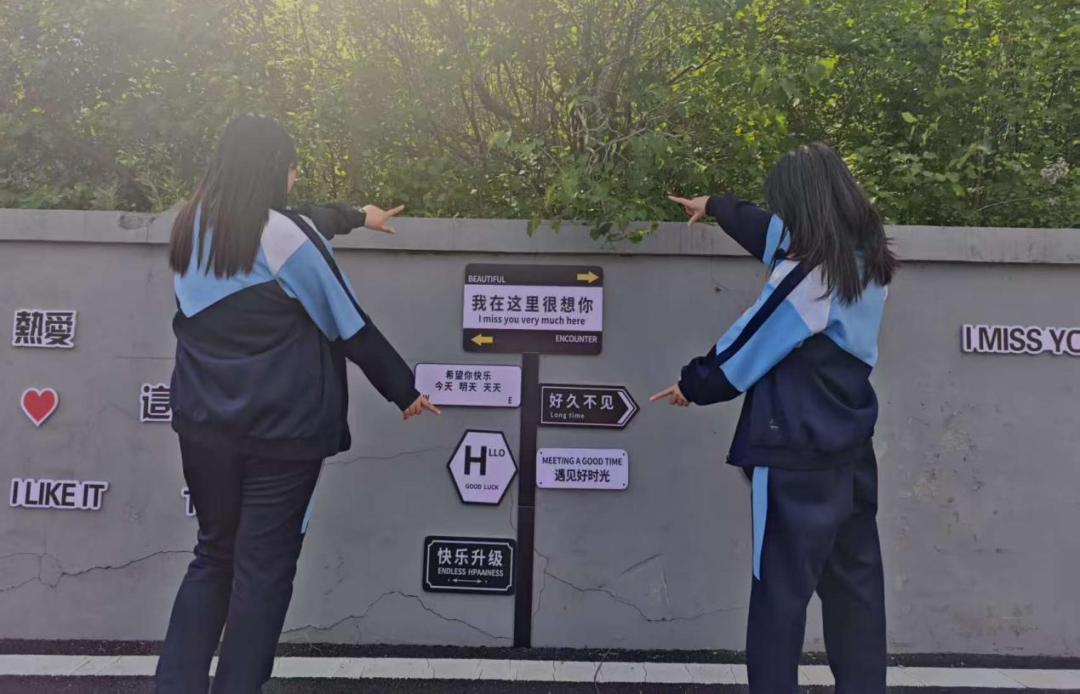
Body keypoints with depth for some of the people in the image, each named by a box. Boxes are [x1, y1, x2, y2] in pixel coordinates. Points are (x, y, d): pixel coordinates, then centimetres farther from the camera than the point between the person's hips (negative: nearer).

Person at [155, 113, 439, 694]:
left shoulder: (192, 226, 8)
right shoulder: (289, 238, -13)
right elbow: (352, 327, -7)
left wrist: (356, 216, 37)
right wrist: (405, 391, 4)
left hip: (203, 423, 7)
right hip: (281, 428, -6)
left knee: (213, 557, 19)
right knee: (264, 570, 5)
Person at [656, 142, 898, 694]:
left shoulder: (809, 275, -20)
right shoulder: (866, 258, 6)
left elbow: (750, 345, -11)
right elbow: (776, 236, 20)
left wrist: (693, 385, 6)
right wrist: (716, 207, 32)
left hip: (798, 453, -9)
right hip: (851, 448, 9)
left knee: (782, 586, 2)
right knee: (855, 580, 16)